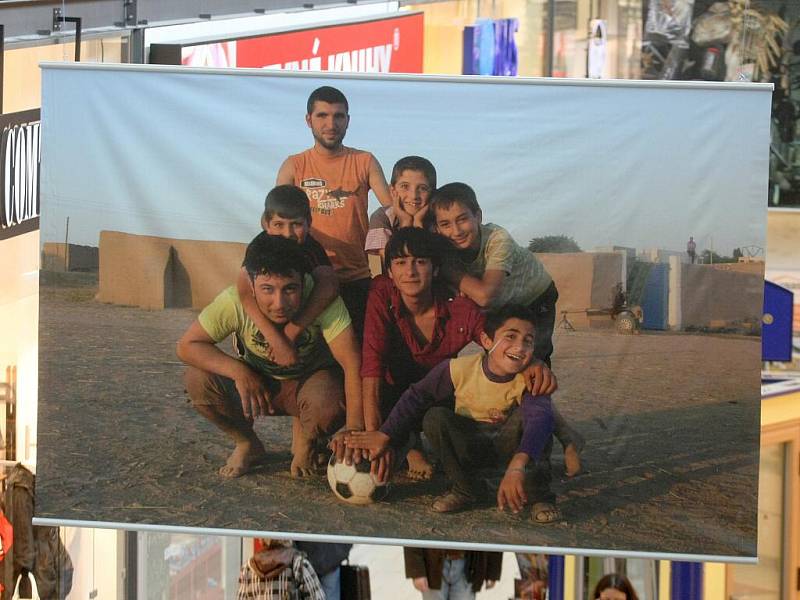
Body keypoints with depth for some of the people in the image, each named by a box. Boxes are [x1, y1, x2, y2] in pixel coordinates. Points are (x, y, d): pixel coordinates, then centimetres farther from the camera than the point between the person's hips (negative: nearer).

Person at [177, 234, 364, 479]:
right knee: (198, 380, -24)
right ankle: (247, 445, 5)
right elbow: (187, 346, -20)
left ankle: (305, 442, 3)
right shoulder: (234, 301, -28)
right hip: (258, 380, 2)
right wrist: (239, 371, -34)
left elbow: (353, 364, -35)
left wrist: (355, 429, -45)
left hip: (312, 378, -2)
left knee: (327, 405, -37)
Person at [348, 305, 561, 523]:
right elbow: (416, 397, -9)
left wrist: (517, 466, -64)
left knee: (525, 416, -32)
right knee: (435, 418, -26)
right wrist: (385, 436, -15)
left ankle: (539, 495, -20)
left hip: (507, 446, -2)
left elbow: (540, 420, -45)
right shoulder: (459, 369, -21)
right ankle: (465, 490, -9)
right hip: (469, 445, 2)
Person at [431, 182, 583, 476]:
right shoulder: (447, 247, -23)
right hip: (500, 308, 6)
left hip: (536, 301, -6)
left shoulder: (498, 240, -39)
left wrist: (448, 270, -38)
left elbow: (485, 295, -49)